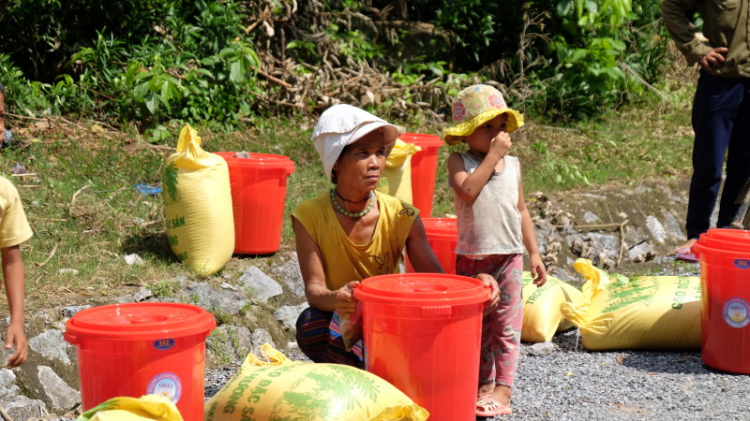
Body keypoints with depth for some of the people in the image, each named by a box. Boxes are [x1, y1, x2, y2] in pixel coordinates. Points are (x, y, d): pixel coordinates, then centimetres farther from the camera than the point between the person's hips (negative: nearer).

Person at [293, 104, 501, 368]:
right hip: (341, 329, -2)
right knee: (311, 325, -35)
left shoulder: (402, 217, -8)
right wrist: (334, 299, -44)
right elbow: (314, 288, -19)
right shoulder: (309, 217, -12)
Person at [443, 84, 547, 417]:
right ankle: (483, 382, 23)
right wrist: (492, 156, -19)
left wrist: (534, 253, 10)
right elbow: (467, 191, -24)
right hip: (470, 257, -1)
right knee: (476, 325, 10)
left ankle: (503, 389, -3)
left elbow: (521, 211, 13)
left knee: (506, 324, -3)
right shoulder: (459, 161, -3)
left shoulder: (512, 165, 6)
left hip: (508, 257, 1)